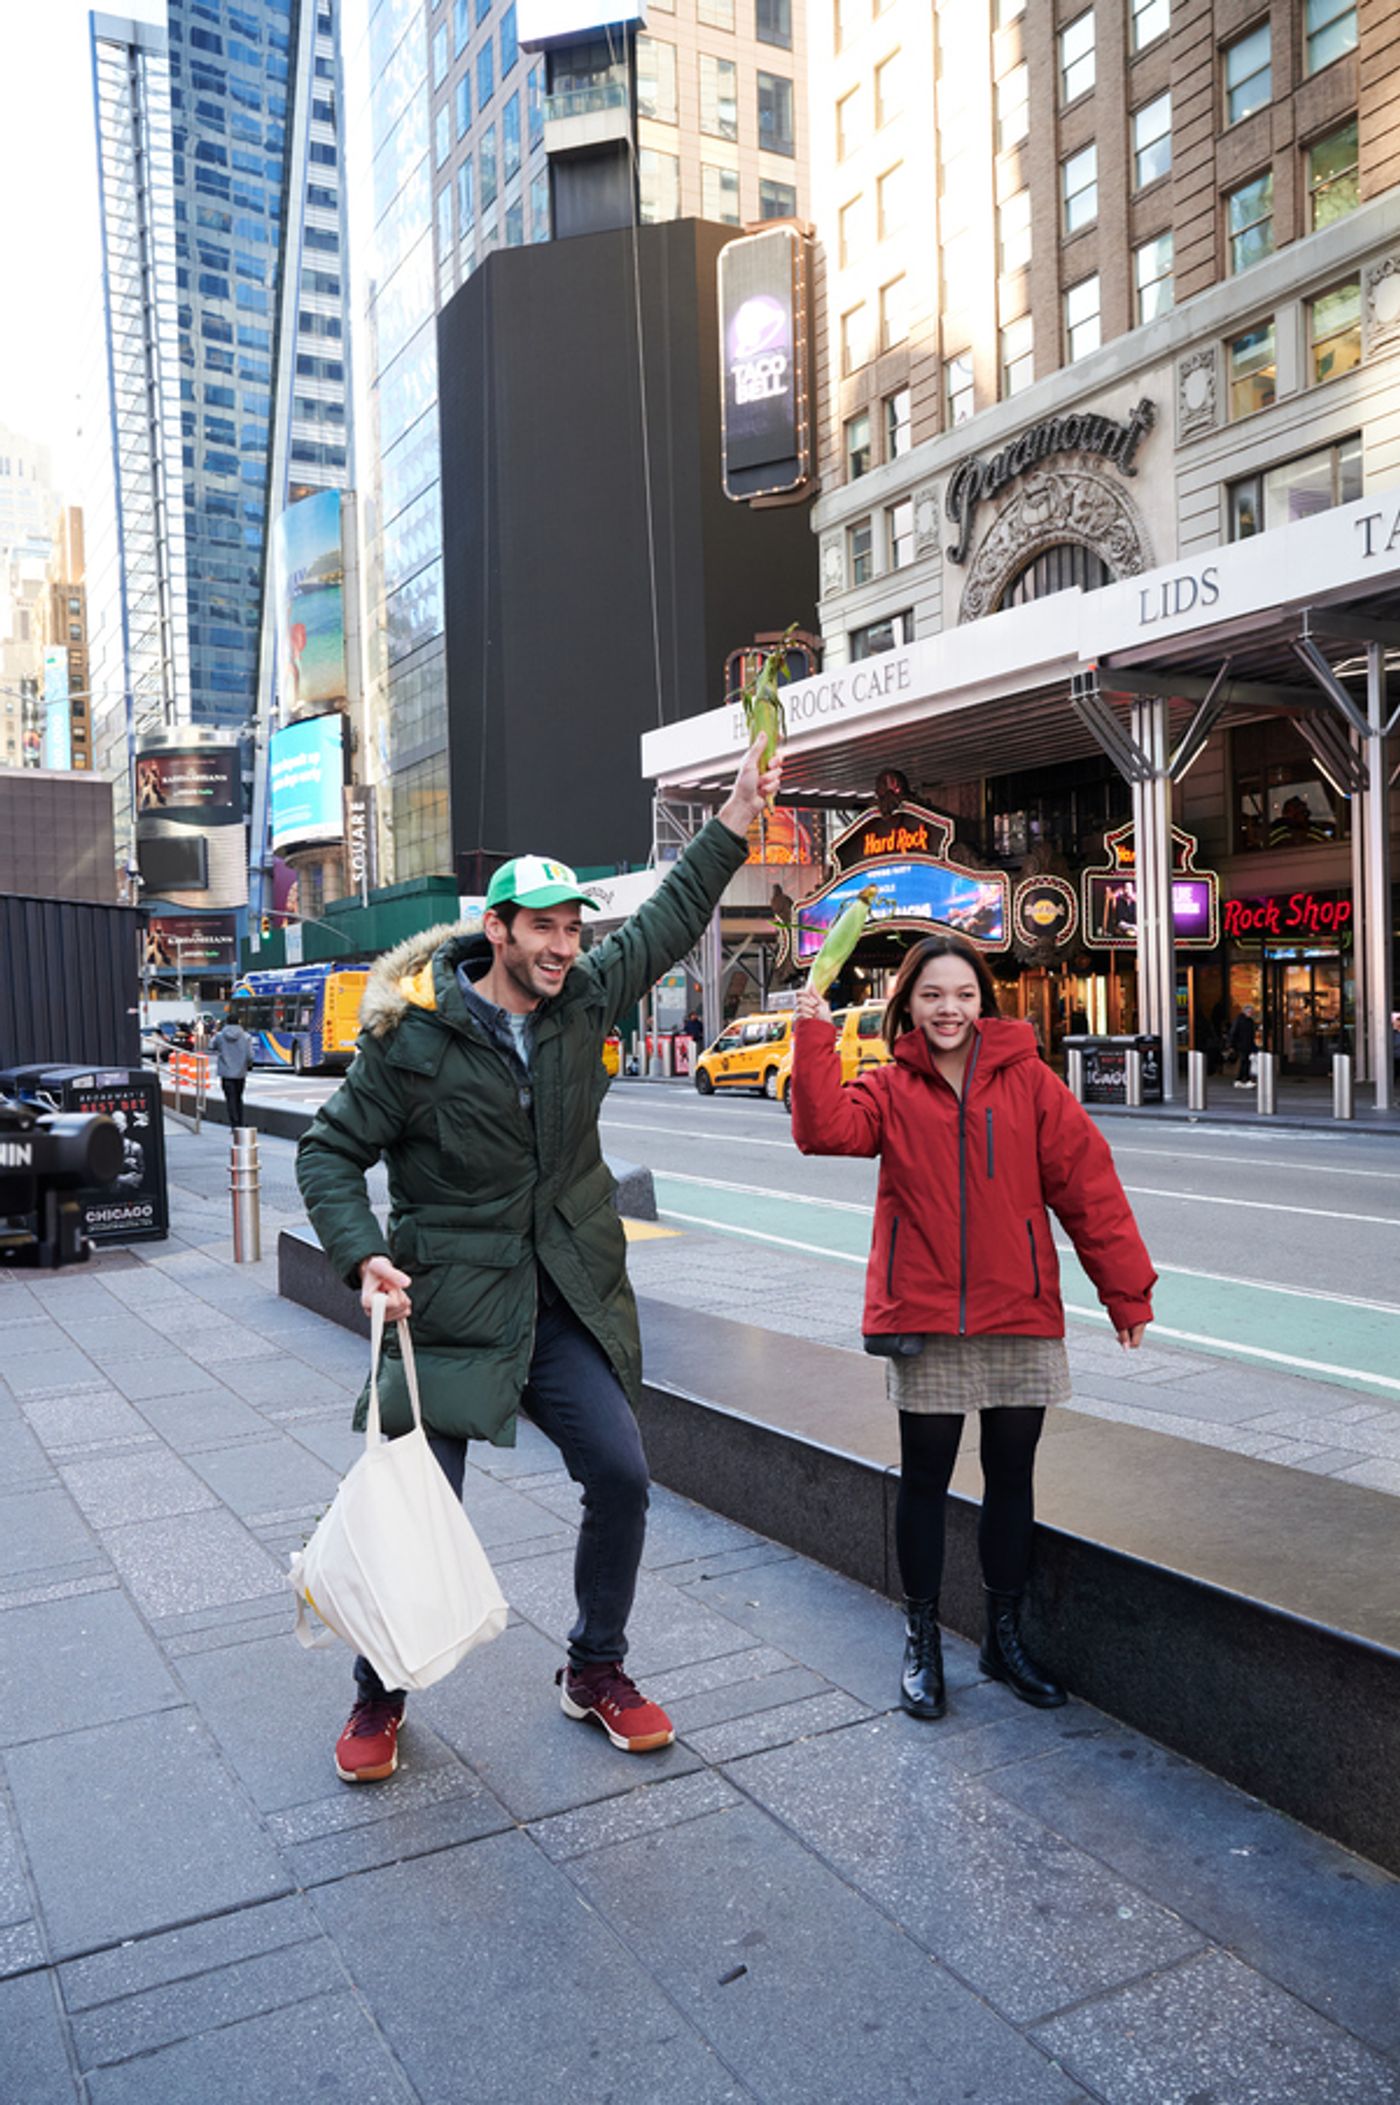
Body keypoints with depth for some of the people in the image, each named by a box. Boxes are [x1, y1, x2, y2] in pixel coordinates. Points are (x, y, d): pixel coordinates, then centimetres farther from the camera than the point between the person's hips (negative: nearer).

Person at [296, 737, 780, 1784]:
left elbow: (669, 922, 12)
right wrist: (364, 1256, -19)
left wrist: (737, 818, 10)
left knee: (621, 1475, 0)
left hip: (568, 1299, 4)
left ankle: (596, 1670, 24)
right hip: (450, 1304, -4)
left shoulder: (584, 1002, 2)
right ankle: (380, 1696, 27)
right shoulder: (414, 1037, -11)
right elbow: (329, 1152, -5)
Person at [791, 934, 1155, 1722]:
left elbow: (1088, 1184, -1)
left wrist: (1127, 1290, -3)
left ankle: (1006, 1638, 32)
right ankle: (923, 1641, 27)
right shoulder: (890, 1089, 1)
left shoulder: (1029, 1081, -1)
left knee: (1012, 1477, 13)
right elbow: (824, 1129, -17)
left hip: (1021, 1314, 1)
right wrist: (815, 1036, -23)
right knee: (925, 1479, 9)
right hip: (922, 1317, -1)